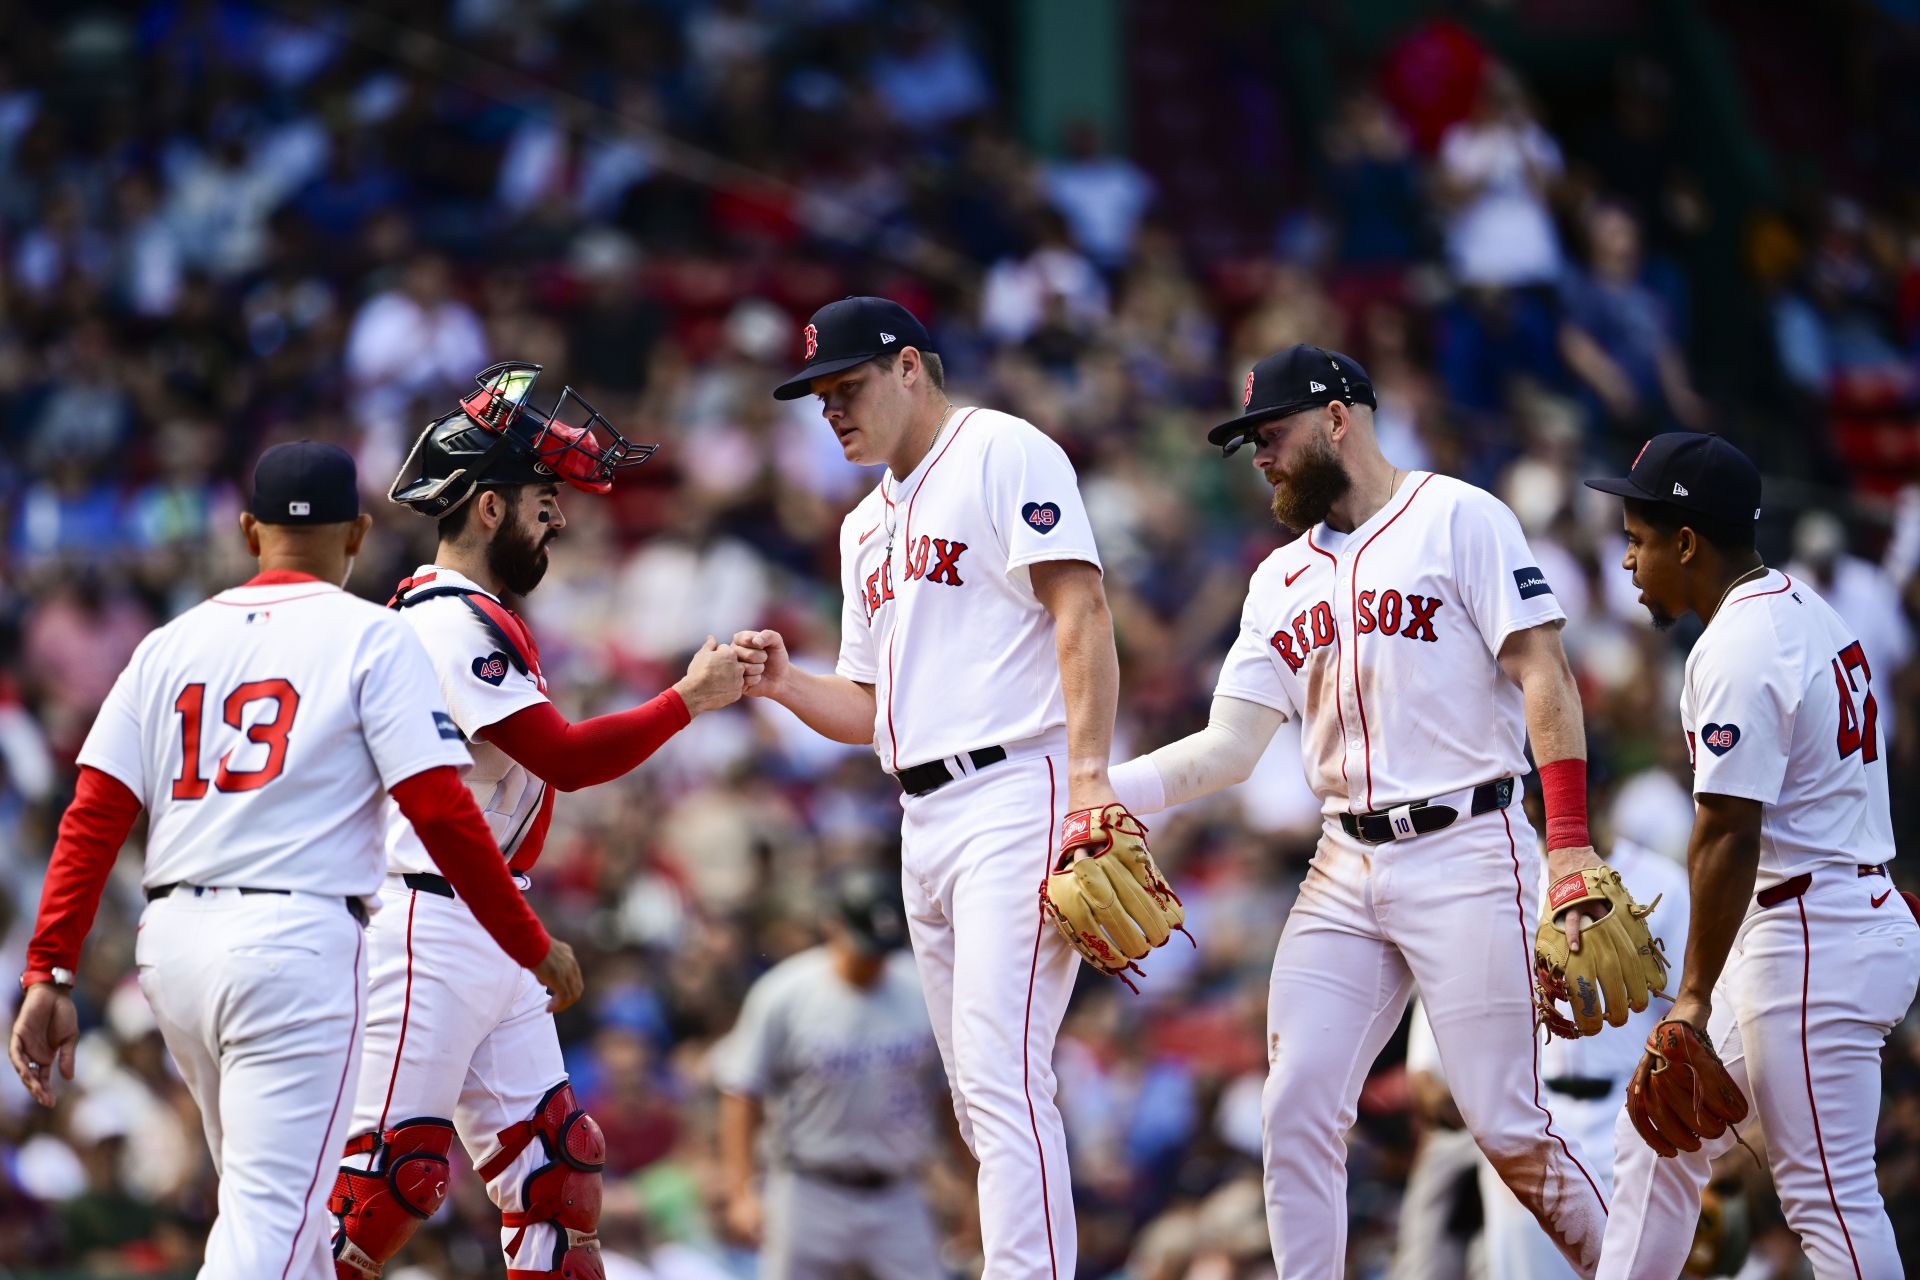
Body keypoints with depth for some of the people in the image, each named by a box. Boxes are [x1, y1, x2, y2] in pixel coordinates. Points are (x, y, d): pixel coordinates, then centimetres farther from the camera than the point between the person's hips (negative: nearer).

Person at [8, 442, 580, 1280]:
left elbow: (92, 819, 5)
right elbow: (442, 814, -8)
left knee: (269, 1200, 22)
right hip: (297, 941, -6)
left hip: (172, 943, 6)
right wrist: (533, 948, 1)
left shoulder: (171, 645, 13)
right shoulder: (369, 638, 0)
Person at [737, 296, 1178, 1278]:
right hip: (924, 821, 9)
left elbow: (1081, 615, -13)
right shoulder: (868, 526, 24)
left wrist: (1088, 776, -23)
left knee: (1001, 1076, -19)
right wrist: (784, 687, 5)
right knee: (980, 1094, 8)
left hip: (1014, 799, -9)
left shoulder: (1003, 453, -2)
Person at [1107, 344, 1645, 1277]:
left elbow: (1544, 676, -9)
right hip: (1345, 870, 6)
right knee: (1295, 1112, -3)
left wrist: (1570, 843, -19)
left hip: (1464, 855, -6)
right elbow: (1231, 746, 11)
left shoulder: (1455, 519, -2)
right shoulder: (1281, 580, 17)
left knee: (1508, 1124, -8)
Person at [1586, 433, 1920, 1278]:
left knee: (1828, 1196, -7)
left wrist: (1695, 996, -19)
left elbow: (1728, 837, -21)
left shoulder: (1739, 651, -17)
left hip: (1815, 945, -11)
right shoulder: (1806, 613, 15)